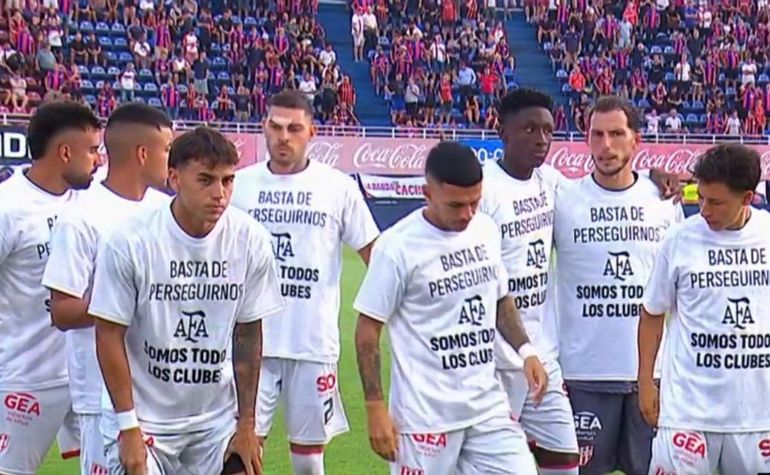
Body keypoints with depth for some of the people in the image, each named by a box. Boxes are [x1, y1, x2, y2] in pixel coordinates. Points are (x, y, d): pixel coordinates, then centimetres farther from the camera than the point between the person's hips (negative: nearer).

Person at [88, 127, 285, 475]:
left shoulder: (250, 239, -6)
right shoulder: (129, 242, -16)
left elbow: (248, 334, 3)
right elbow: (109, 336, -9)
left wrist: (246, 423, 4)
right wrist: (129, 426, -10)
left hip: (218, 419, 3)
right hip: (143, 417, -3)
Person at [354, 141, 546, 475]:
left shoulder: (487, 230, 4)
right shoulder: (398, 247, -14)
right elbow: (368, 329, -8)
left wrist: (525, 350, 5)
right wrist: (376, 408, -11)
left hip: (489, 407, 5)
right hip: (425, 413, -5)